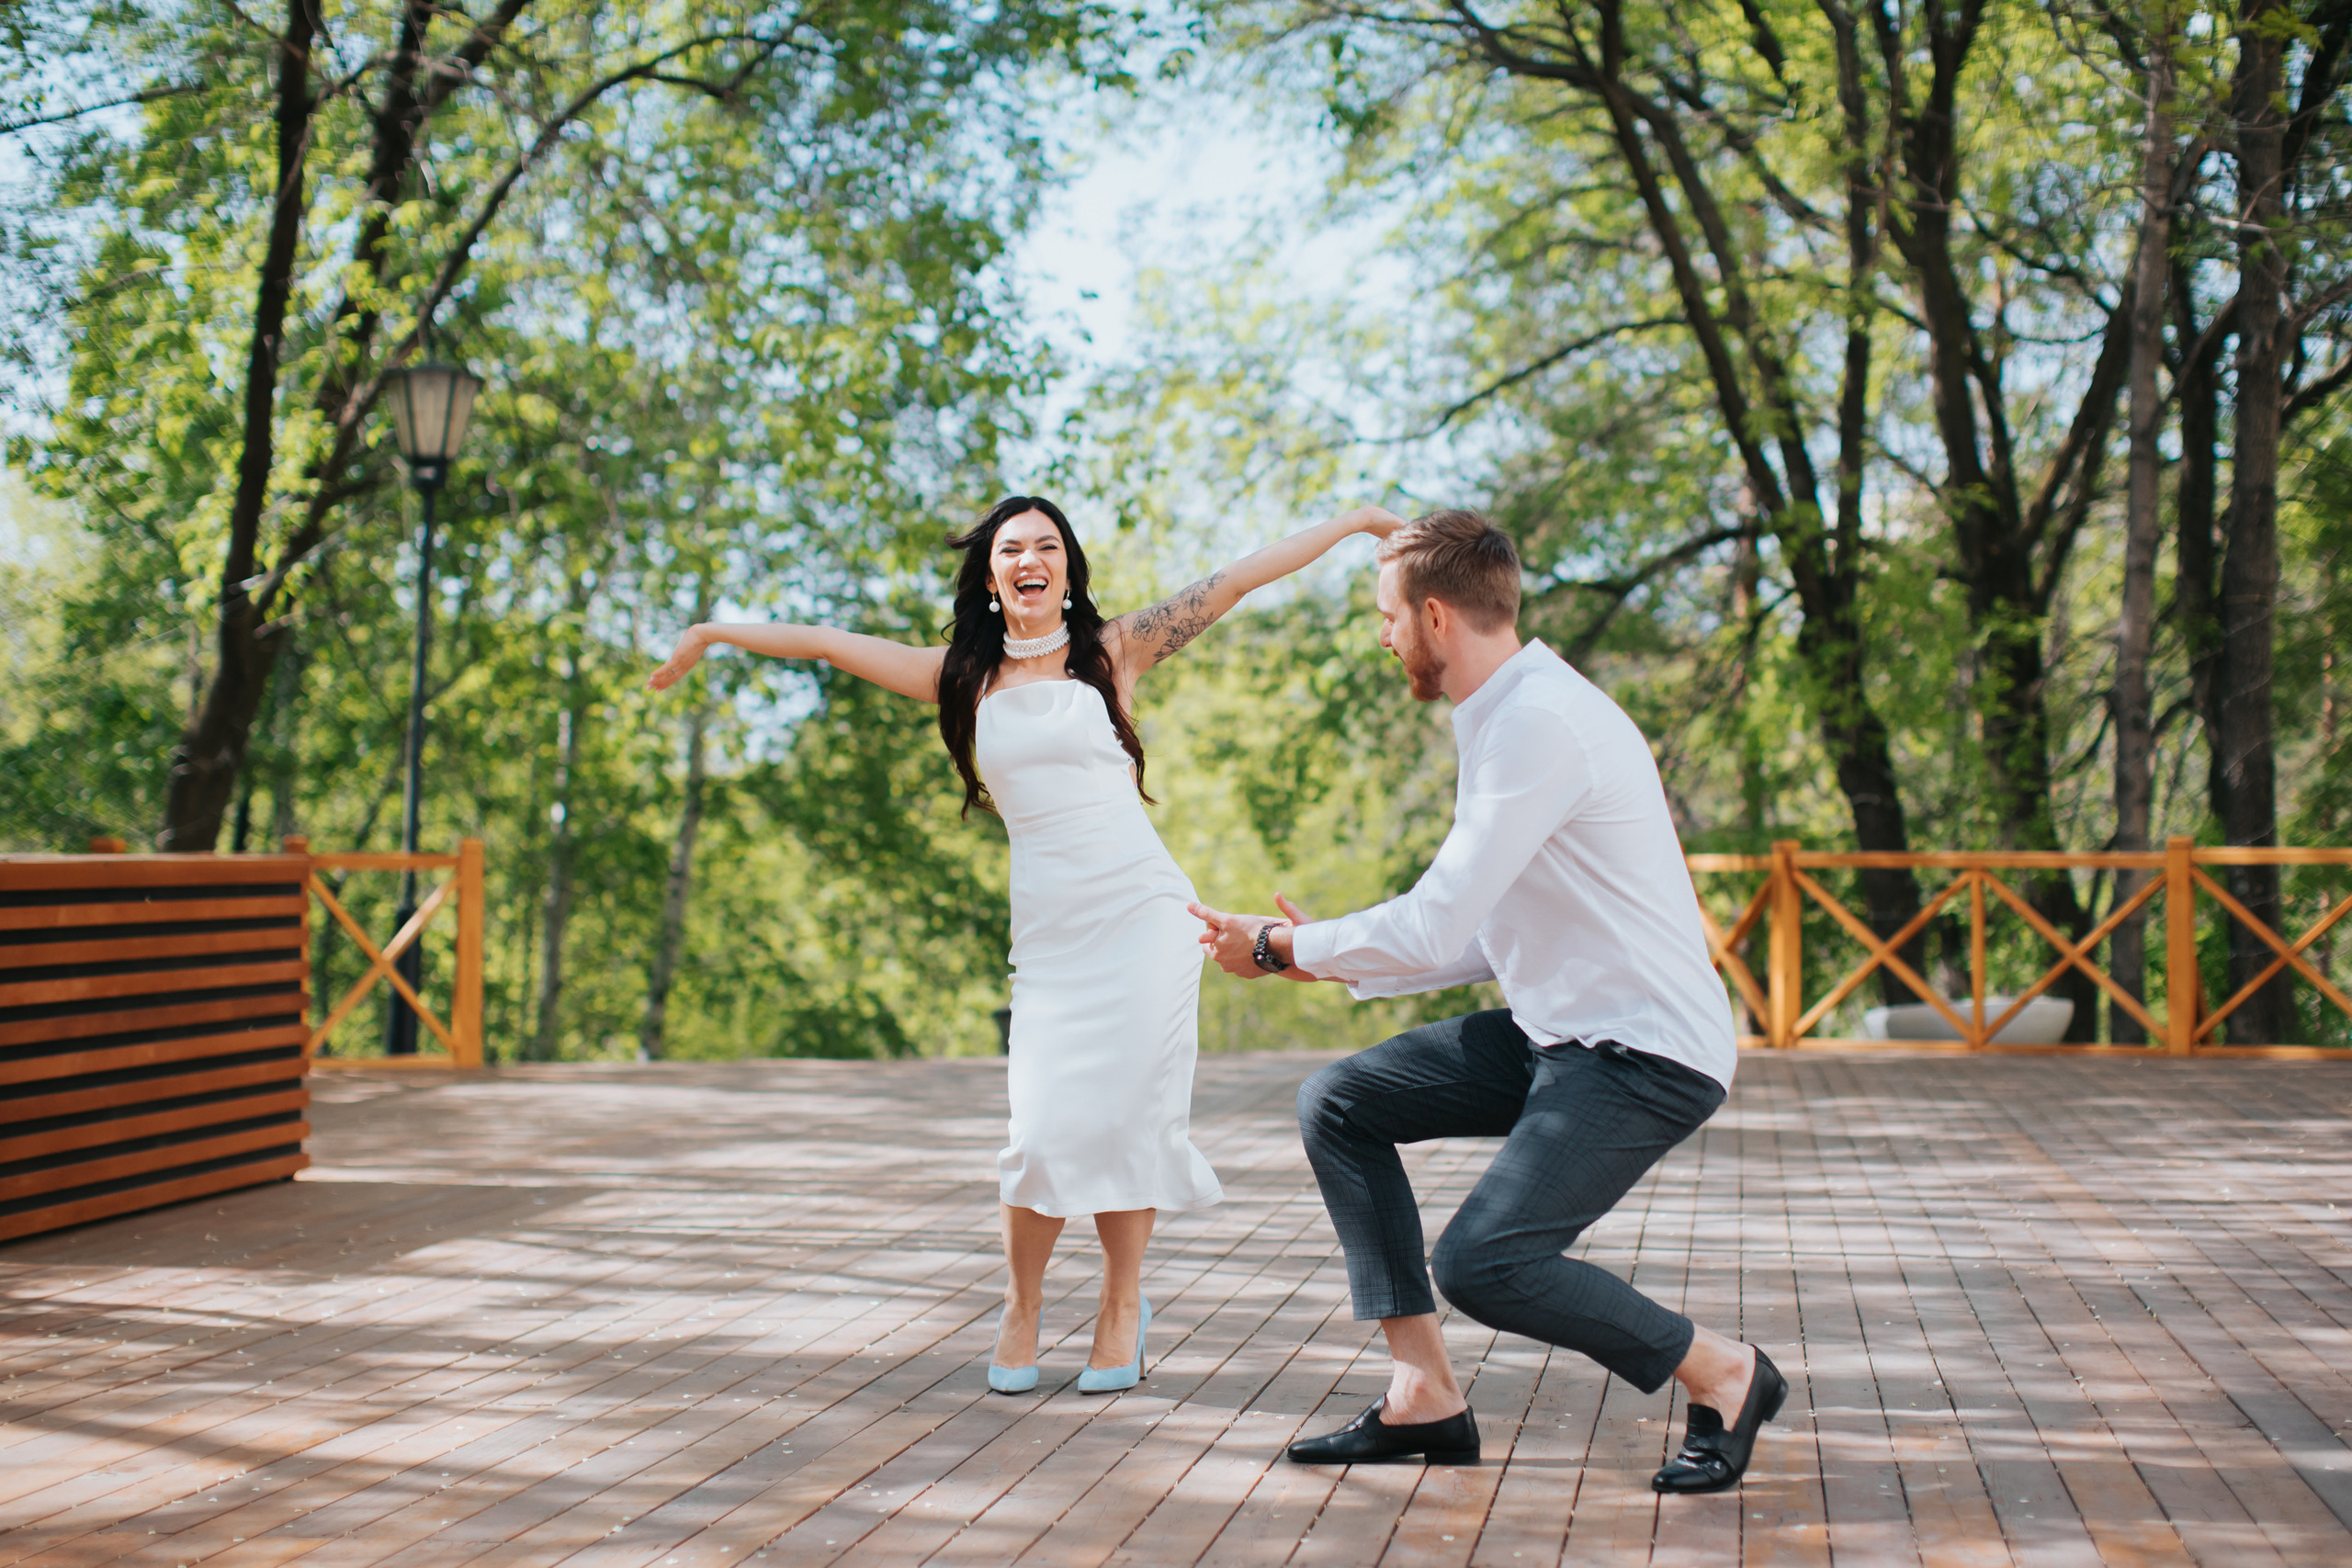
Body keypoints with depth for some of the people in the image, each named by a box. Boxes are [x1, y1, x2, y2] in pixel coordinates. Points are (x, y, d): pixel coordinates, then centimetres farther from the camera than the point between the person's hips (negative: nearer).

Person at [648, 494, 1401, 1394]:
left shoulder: (1113, 652, 6)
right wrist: (716, 634, 24)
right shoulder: (965, 678, 11)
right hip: (1050, 930, 1)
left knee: (1124, 1114, -5)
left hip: (1142, 910, -1)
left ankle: (1123, 1305, 12)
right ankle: (1022, 1304, 13)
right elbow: (831, 644, 18)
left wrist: (1352, 522, 7)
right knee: (1046, 1128, -8)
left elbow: (1234, 582, 5)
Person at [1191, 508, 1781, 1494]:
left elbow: (1435, 926, -23)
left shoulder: (1541, 721, -21)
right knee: (1337, 1104, 5)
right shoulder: (1509, 714, 12)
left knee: (1483, 1262, -22)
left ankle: (1721, 1375, 2)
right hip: (1556, 1031, 10)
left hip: (1646, 1053, -10)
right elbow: (1487, 936, 17)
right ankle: (1424, 1396, 5)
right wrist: (1330, 962, 13)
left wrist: (1278, 948, -9)